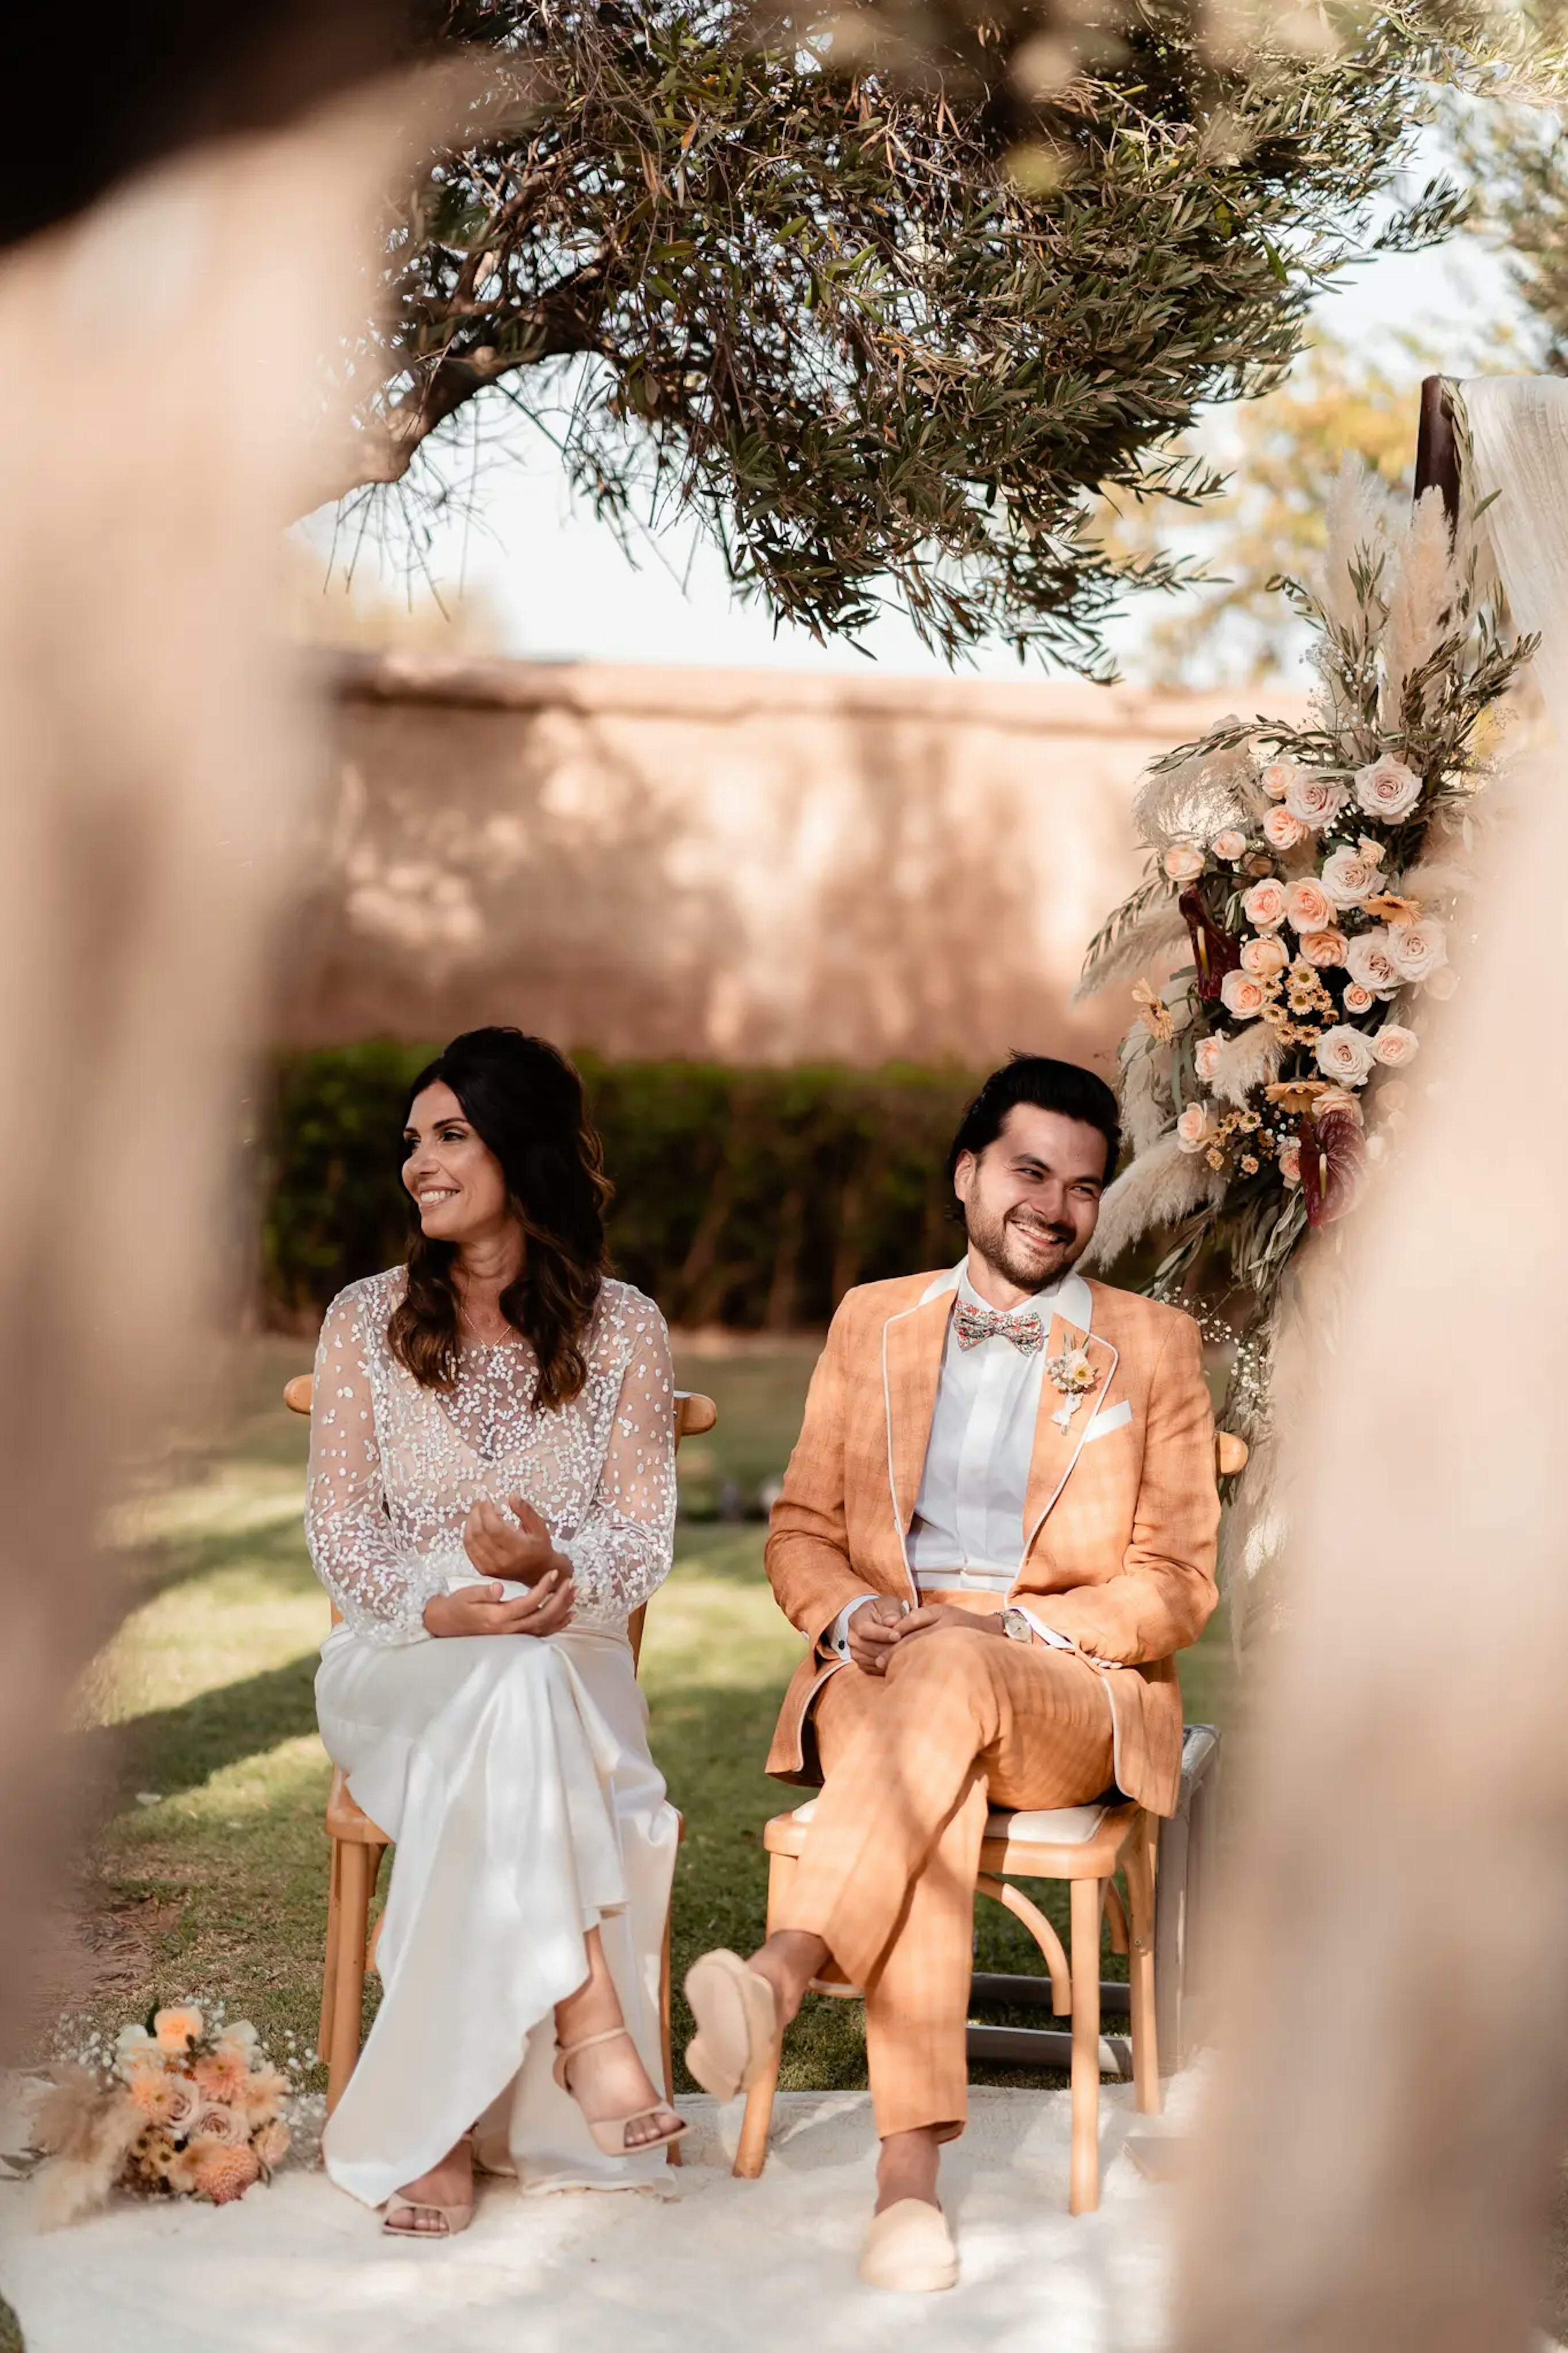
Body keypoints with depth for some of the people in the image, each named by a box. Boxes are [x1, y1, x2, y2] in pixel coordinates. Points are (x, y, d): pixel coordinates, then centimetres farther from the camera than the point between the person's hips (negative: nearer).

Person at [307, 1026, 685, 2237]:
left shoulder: (623, 1328, 5)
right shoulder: (366, 1321, 6)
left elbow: (646, 1538, 0)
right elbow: (340, 1534, 1)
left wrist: (553, 1571, -24)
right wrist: (441, 1608, -20)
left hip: (573, 1653, 0)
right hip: (401, 1659, 0)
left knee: (500, 1771, -36)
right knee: (511, 1691, -37)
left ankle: (440, 2124, -28)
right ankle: (588, 2020, -37)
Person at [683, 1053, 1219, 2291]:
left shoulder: (1154, 1345, 10)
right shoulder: (873, 1322, 17)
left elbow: (1177, 1585, 4)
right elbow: (800, 1529, 17)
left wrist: (1006, 1628, -13)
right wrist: (849, 1613, -8)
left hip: (1073, 1695, -1)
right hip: (884, 1670, 1)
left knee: (950, 1672, -39)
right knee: (929, 1785, -37)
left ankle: (784, 1972, -54)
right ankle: (911, 2168, -48)